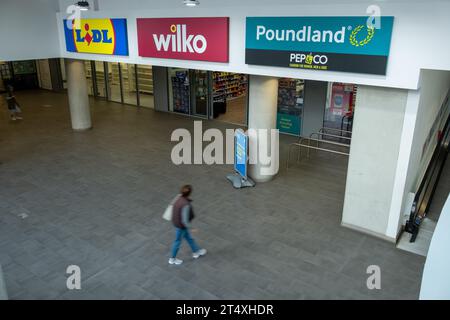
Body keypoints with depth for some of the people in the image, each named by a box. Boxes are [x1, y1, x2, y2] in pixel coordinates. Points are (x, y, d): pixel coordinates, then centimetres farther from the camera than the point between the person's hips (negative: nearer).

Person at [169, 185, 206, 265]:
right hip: (181, 225, -8)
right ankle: (172, 259, 37)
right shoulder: (186, 205, -36)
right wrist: (189, 227, -15)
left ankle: (196, 252, 47)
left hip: (176, 222, 8)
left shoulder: (179, 198, -13)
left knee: (188, 237, 25)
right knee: (178, 241, 15)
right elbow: (184, 219, -31)